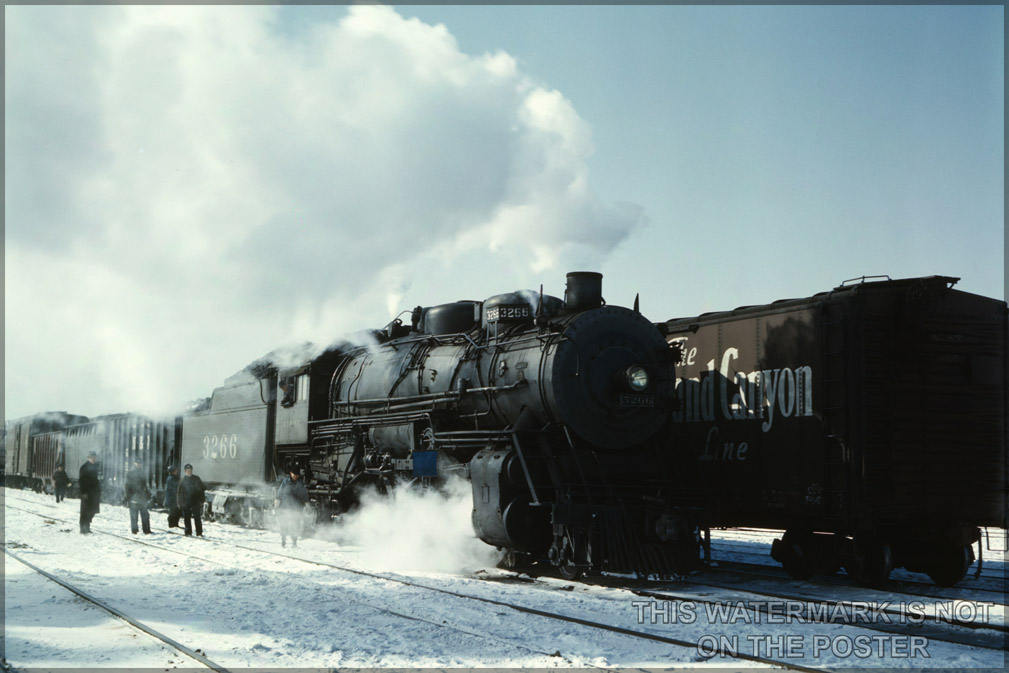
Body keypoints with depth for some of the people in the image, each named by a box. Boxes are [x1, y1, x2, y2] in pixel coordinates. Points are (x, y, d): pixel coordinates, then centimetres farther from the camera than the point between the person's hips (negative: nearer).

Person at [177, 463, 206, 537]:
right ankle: (188, 532, 14)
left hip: (196, 502, -1)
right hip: (186, 503, 1)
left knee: (197, 518, -7)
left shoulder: (197, 479, 6)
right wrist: (180, 503, 5)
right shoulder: (182, 480, 8)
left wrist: (201, 500, 1)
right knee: (187, 518, 5)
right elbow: (180, 492, 10)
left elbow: (202, 490, 7)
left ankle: (199, 533, -6)